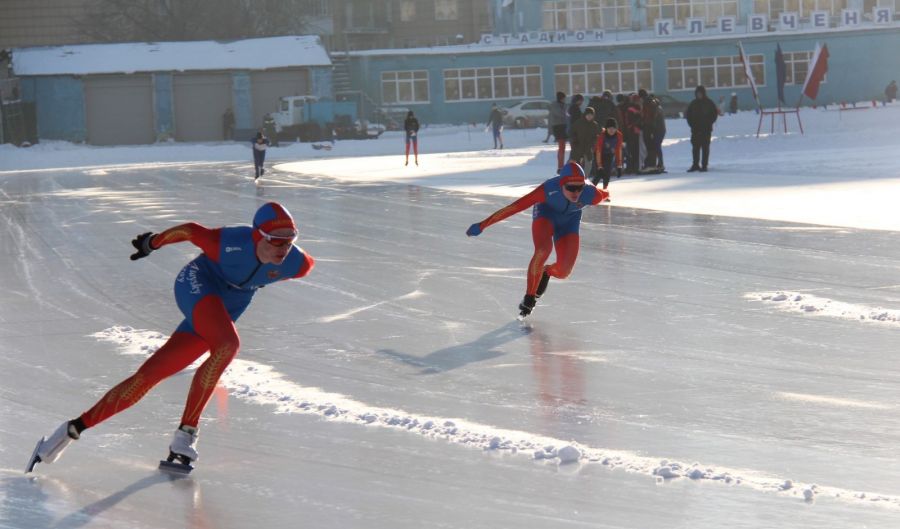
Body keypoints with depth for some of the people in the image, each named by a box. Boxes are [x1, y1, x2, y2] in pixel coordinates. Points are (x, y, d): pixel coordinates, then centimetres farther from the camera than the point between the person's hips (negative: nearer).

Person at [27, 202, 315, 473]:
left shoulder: (295, 264, -19)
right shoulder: (232, 244, -31)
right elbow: (191, 230, -13)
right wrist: (153, 242, 4)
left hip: (218, 316, 5)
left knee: (148, 375, -3)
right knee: (228, 344, -34)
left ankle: (74, 428, 2)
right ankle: (186, 432, -24)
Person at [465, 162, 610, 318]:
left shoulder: (590, 194, -34)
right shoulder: (548, 190, -40)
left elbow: (603, 195, -8)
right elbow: (515, 207, -38)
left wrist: (607, 195, 18)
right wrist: (483, 224, -38)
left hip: (569, 221, 2)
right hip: (546, 212, -2)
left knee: (563, 271, -10)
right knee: (543, 250, -32)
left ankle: (547, 272, 28)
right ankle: (529, 298, -13)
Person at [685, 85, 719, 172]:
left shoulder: (709, 103, 0)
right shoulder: (693, 103, 8)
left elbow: (715, 114, 2)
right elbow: (688, 114, 14)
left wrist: (709, 123, -6)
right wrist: (691, 123, 3)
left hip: (706, 129, -3)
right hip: (695, 129, 3)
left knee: (705, 147, -3)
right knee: (695, 147, 2)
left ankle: (704, 165, -1)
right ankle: (695, 164, 9)